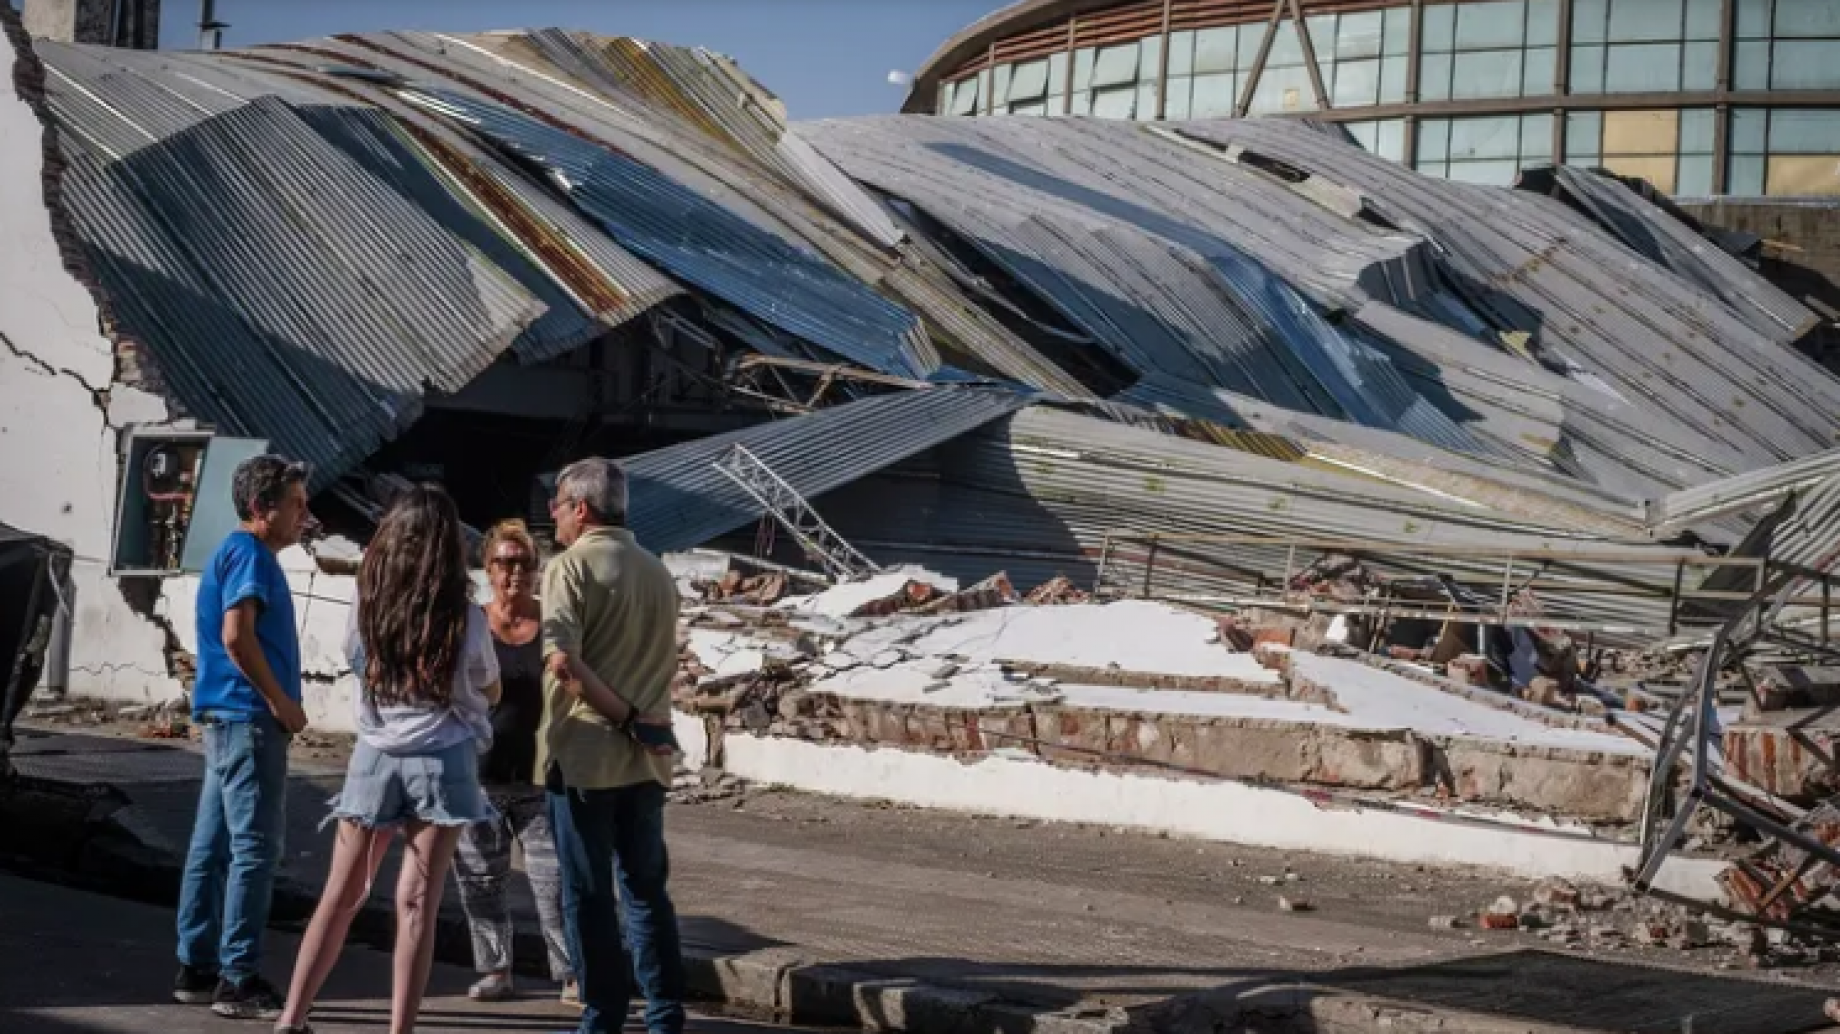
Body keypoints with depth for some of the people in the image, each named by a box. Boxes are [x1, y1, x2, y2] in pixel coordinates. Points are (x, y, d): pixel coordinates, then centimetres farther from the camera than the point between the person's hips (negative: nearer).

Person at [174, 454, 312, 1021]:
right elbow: (236, 637, -22)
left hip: (228, 719, 10)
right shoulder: (250, 554, -11)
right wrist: (280, 701, -15)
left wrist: (275, 703, 16)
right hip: (249, 719, -10)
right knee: (254, 850, -8)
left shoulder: (237, 553, 20)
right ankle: (238, 980, -7)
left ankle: (197, 969, 16)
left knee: (213, 847, 11)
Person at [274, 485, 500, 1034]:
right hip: (442, 761, -2)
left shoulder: (366, 606, -2)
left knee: (341, 894, 12)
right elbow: (490, 693, 9)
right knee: (416, 902, -2)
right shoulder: (465, 618, -7)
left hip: (375, 757, 2)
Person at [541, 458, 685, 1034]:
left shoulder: (571, 567, -9)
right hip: (647, 757, 6)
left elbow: (562, 661, -20)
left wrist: (627, 719, -17)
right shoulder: (657, 573, 12)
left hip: (584, 755, -6)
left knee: (588, 895, 3)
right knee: (647, 890, 13)